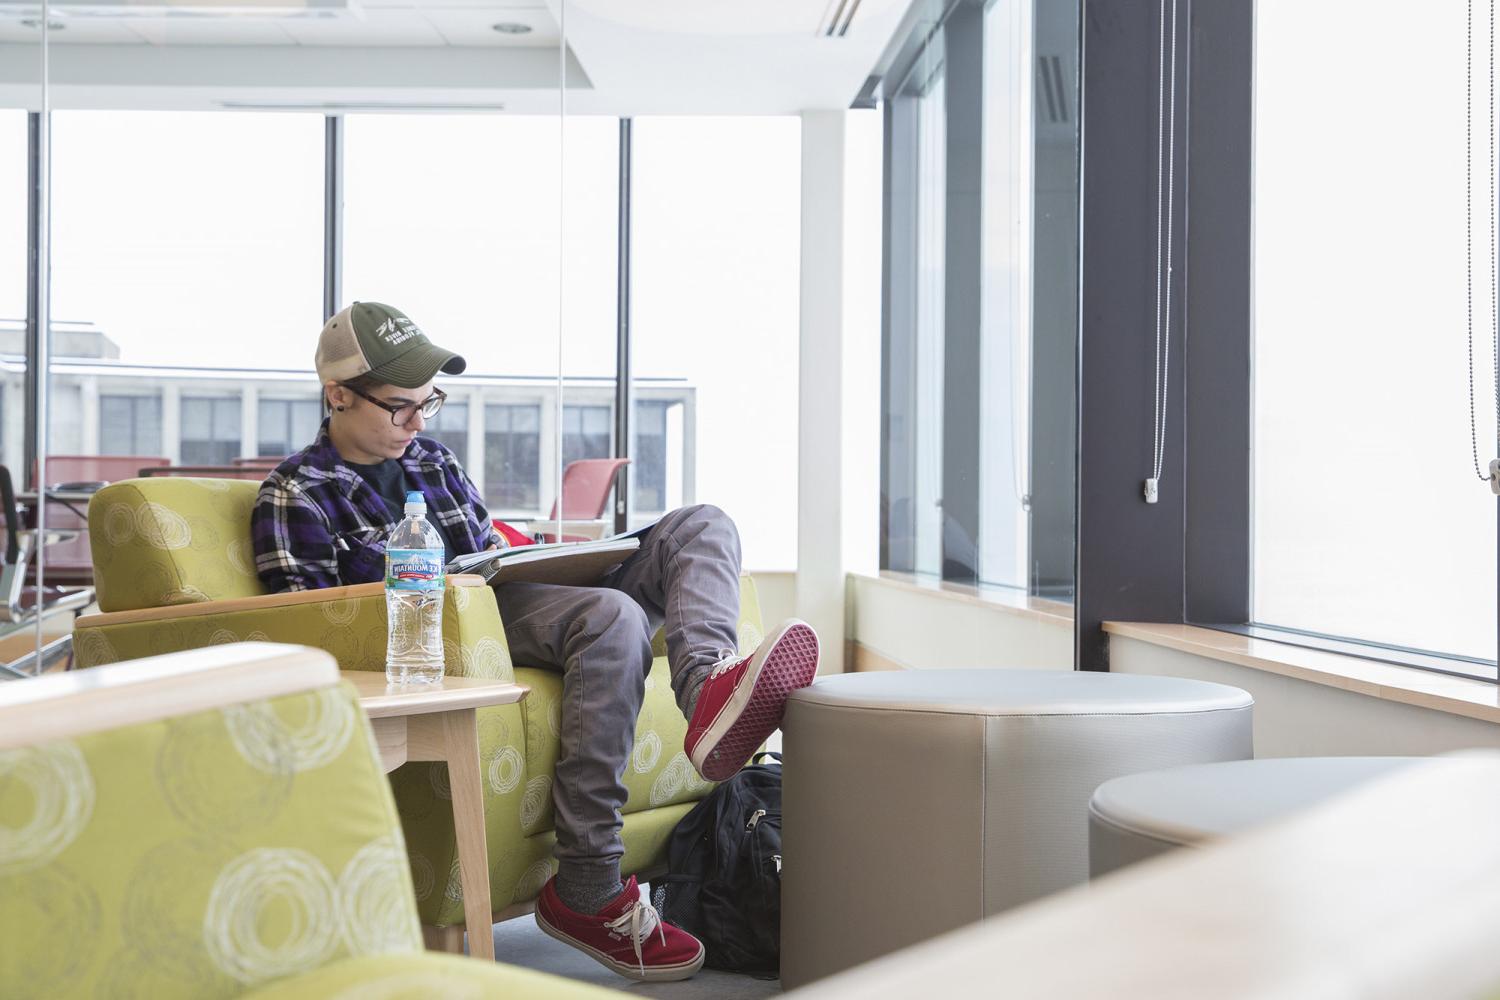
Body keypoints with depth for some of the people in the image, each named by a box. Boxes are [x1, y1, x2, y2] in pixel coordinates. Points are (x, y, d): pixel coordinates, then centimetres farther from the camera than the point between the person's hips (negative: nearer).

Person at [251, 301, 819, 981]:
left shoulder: (433, 460, 25)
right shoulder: (296, 495, 3)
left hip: (518, 602, 8)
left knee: (701, 525, -4)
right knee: (611, 614, -36)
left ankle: (708, 687, -40)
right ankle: (585, 894, -38)